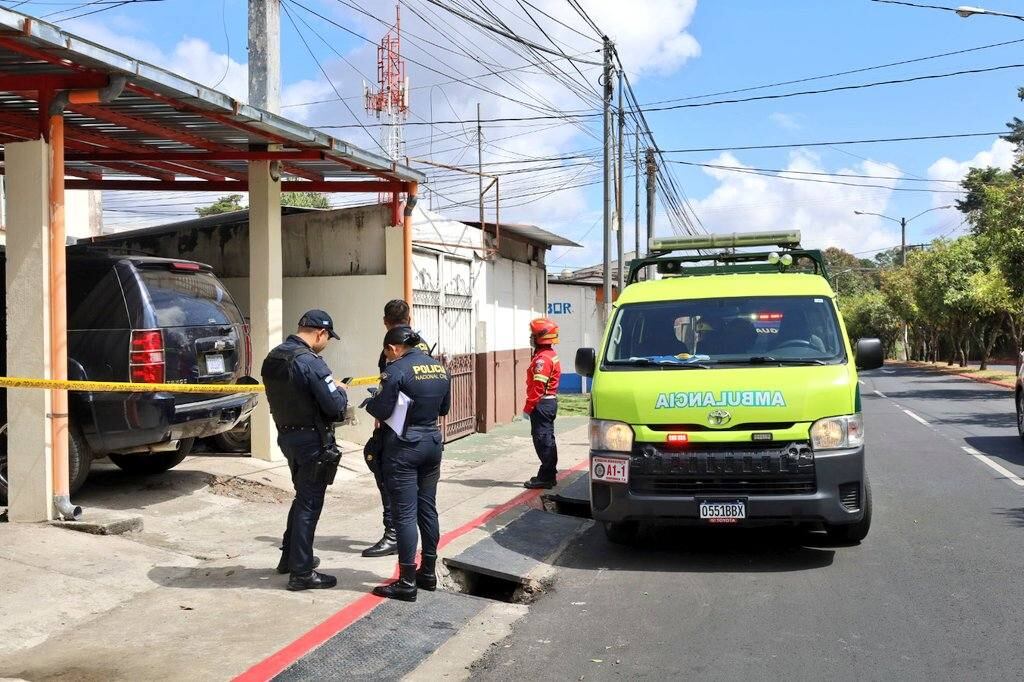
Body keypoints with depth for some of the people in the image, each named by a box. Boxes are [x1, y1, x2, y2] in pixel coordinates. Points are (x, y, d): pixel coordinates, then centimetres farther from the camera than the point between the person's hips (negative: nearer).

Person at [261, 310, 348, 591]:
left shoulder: (272, 358, 5)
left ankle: (289, 557, 34)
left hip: (286, 435, 8)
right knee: (309, 504, 1)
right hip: (312, 440, -8)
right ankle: (301, 573, 8)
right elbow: (336, 406, -22)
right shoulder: (310, 362, -22)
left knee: (303, 496, 24)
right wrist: (341, 390, 0)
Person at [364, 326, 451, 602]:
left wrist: (370, 401, 6)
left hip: (404, 446, -7)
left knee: (405, 513, -2)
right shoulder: (439, 367, 6)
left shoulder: (397, 370, -15)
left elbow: (381, 411, -14)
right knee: (428, 508, 15)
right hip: (432, 442, 7)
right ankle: (429, 572, 24)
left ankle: (407, 583, 2)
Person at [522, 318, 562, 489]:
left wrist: (528, 407, -18)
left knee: (542, 439, -6)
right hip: (550, 401, 11)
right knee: (547, 439, 15)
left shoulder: (542, 358, -18)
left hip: (542, 404, -11)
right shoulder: (551, 354, 15)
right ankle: (549, 475, 24)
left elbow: (537, 387, -22)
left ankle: (546, 477, -3)